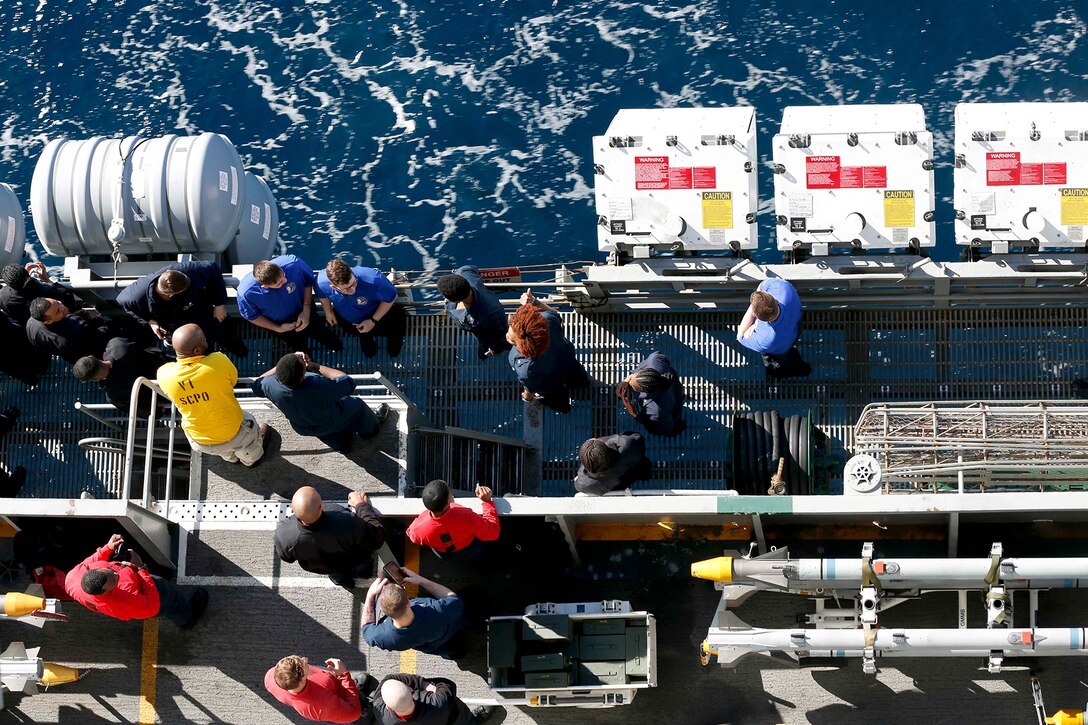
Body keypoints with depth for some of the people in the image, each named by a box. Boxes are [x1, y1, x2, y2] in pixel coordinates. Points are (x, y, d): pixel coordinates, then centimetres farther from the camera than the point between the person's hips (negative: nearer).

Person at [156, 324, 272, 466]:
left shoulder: (164, 374, -23)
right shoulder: (218, 361, -31)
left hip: (199, 443, 2)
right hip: (233, 435, -1)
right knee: (249, 422, 34)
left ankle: (230, 457, 65)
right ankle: (251, 458, 63)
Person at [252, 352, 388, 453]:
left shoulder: (271, 386, -37)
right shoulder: (320, 388, -48)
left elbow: (257, 384, -10)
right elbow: (348, 382, -27)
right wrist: (315, 366, -23)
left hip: (302, 428, 3)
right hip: (331, 422, -3)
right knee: (357, 405, 29)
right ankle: (372, 427, 58)